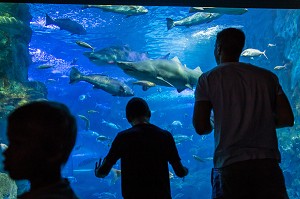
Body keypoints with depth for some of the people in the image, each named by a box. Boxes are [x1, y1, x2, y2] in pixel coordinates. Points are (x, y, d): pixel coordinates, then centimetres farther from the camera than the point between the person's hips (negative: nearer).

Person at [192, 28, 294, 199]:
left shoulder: (208, 79, 3)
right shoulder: (268, 77, 11)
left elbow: (201, 127, -3)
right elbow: (287, 118, 5)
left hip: (230, 165, -2)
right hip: (268, 163, 2)